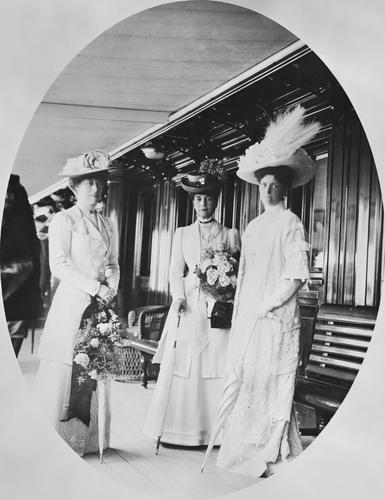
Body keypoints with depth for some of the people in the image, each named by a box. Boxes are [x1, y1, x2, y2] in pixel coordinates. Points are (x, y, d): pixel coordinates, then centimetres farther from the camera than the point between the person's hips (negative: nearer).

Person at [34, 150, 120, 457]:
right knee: (63, 374, -3)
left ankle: (89, 439, 15)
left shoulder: (107, 225, 15)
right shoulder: (63, 220, -2)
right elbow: (59, 265, -10)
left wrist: (112, 287, -5)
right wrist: (95, 287, -16)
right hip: (72, 303, -5)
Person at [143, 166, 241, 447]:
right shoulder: (182, 234, 15)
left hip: (219, 309, -1)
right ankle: (179, 429, 7)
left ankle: (213, 431, 4)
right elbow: (176, 270, 8)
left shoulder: (231, 235, 10)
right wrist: (178, 297, -9)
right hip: (187, 308, 1)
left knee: (217, 368, -4)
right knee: (181, 367, -1)